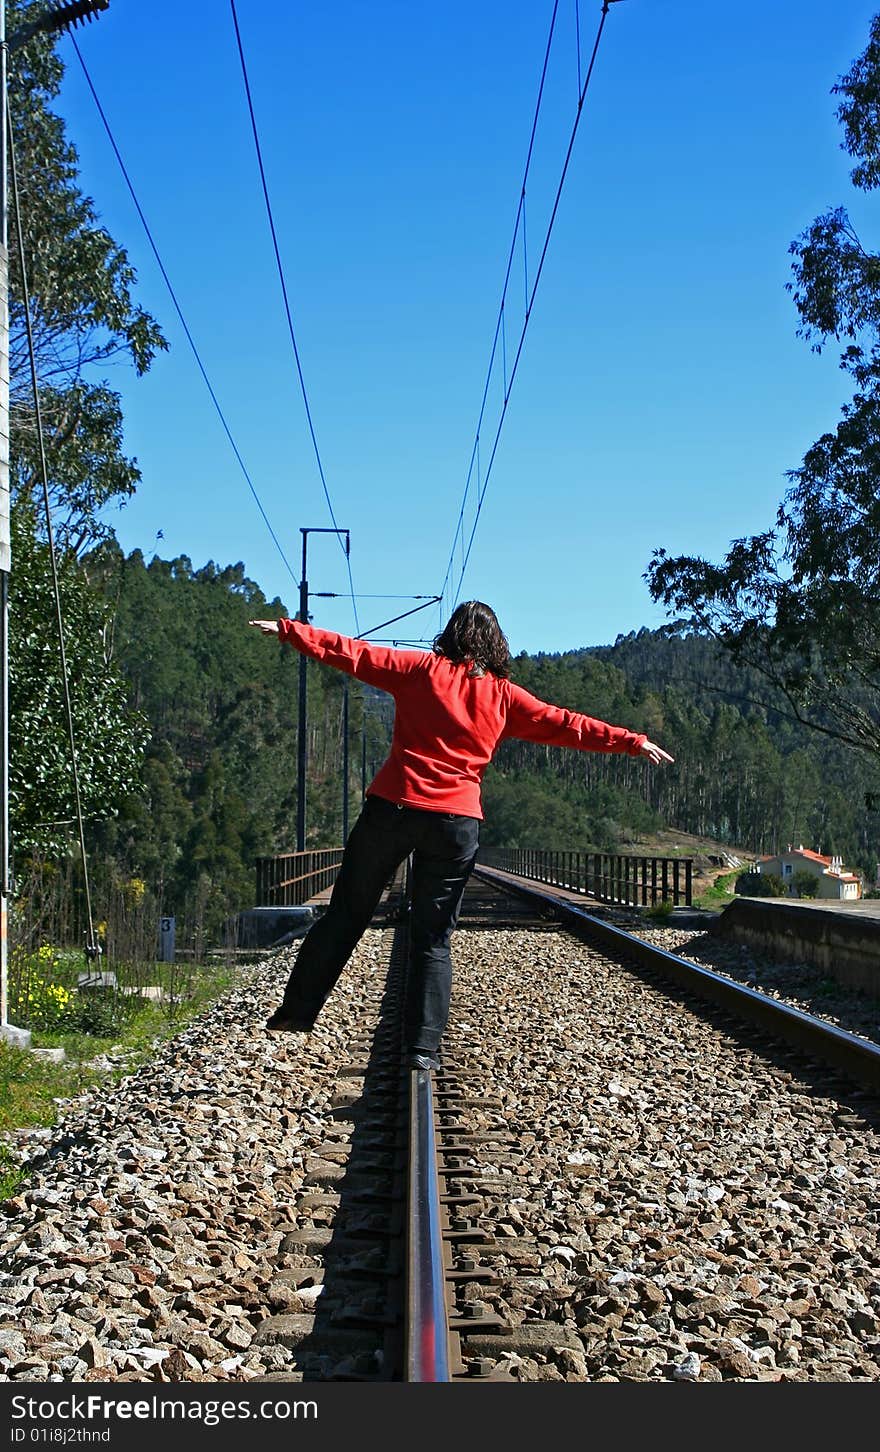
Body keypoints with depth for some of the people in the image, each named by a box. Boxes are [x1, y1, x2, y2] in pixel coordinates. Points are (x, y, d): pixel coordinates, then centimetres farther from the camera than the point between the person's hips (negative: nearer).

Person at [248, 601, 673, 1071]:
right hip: (457, 821, 0)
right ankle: (423, 1046, 2)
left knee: (346, 914, 11)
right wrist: (633, 742, 16)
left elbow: (351, 653, 3)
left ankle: (297, 1012, 14)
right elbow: (567, 725, 10)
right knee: (433, 939, 7)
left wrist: (286, 629, 8)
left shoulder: (421, 668, 6)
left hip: (393, 806, 0)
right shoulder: (503, 695, 9)